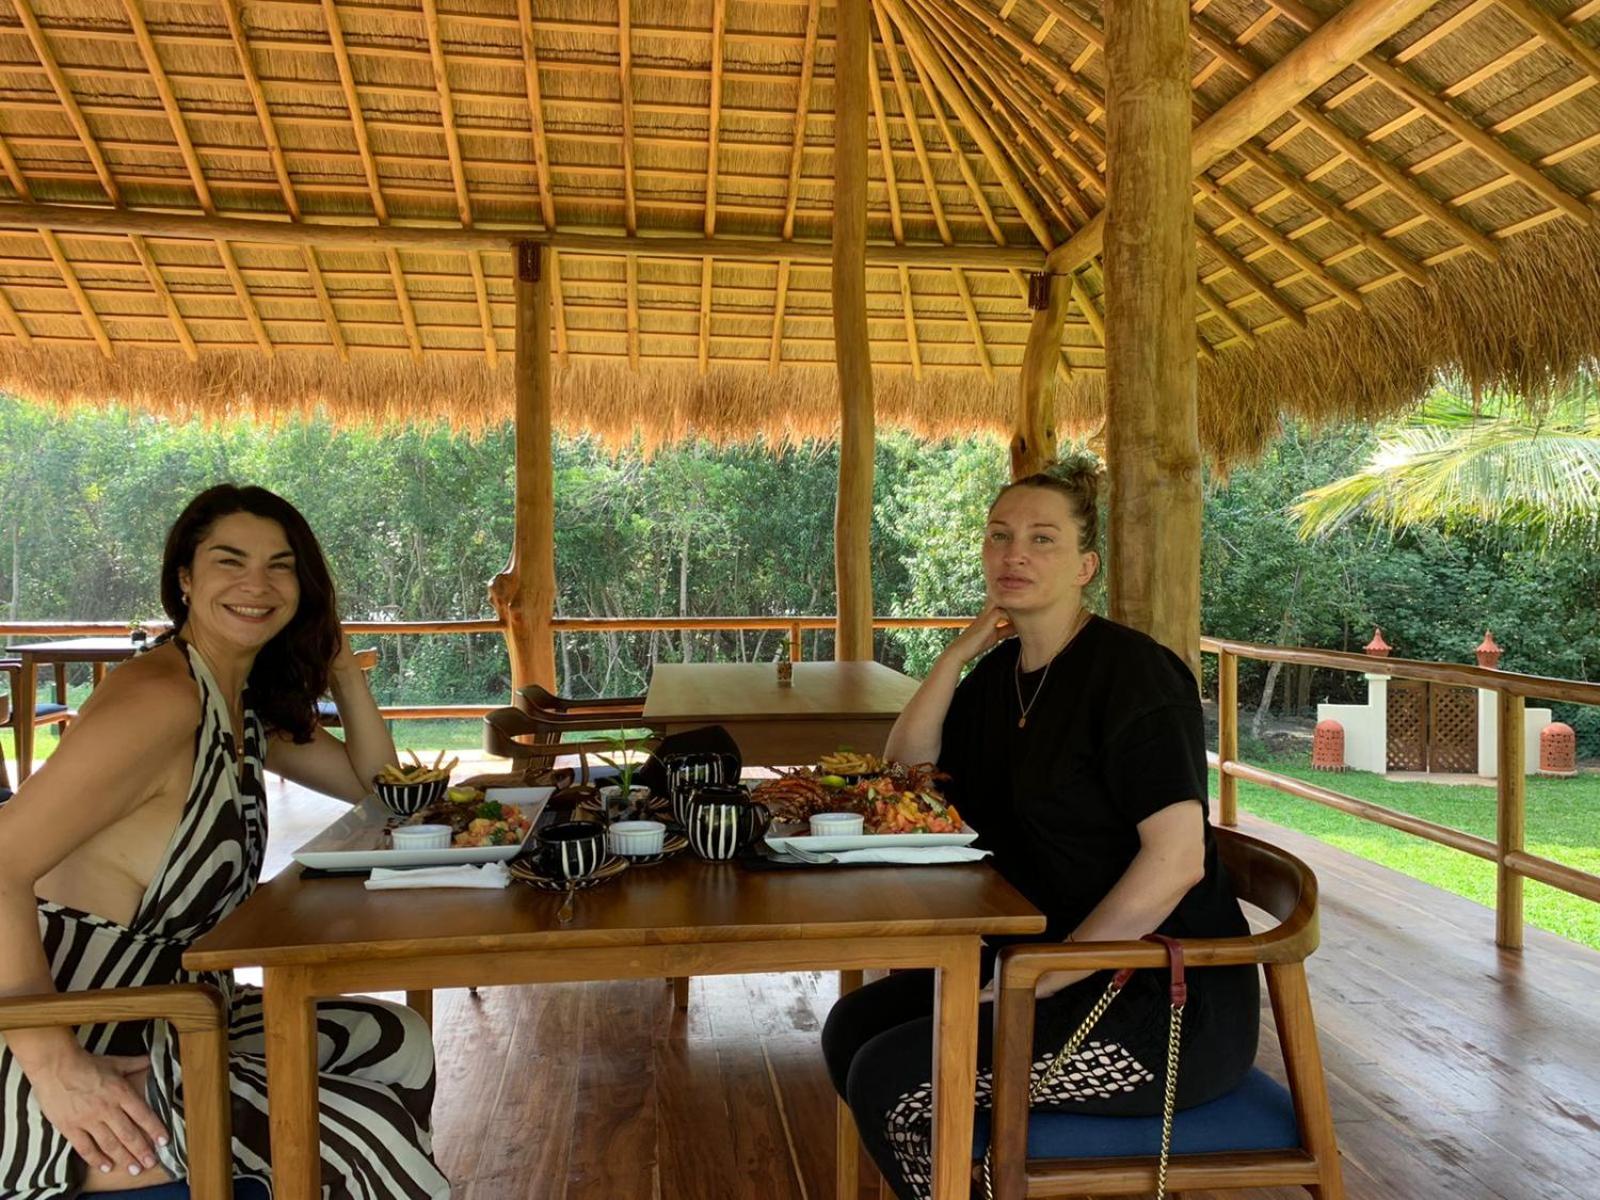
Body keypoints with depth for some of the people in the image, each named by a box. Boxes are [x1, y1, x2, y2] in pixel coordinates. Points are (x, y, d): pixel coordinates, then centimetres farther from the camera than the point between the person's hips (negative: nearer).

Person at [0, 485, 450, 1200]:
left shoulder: (249, 708, 8)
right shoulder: (161, 698, -21)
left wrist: (341, 669, 6)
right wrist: (59, 1070, -30)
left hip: (165, 1021, 10)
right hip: (83, 1059, -10)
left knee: (400, 1044, 14)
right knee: (368, 1142, -16)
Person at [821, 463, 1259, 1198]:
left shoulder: (1128, 670, -17)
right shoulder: (1003, 670, 8)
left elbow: (1176, 859, -25)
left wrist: (1039, 981, -20)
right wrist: (961, 650, -3)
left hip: (1172, 1003, -8)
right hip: (1051, 959, 8)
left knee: (890, 1081, -16)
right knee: (852, 1029, 4)